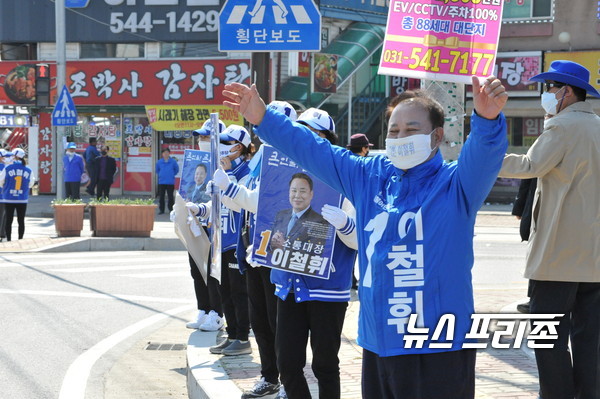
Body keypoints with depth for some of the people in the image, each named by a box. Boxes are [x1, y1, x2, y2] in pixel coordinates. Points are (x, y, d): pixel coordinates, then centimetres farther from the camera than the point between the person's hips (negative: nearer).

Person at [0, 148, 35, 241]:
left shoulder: (7, 168, -6)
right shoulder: (28, 170, -2)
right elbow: (30, 184, 7)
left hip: (9, 199, -1)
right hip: (23, 199, 1)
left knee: (9, 220, 5)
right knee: (21, 221, 7)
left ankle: (8, 240, 5)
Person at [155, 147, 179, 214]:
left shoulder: (173, 161, -2)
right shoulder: (159, 162, 2)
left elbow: (176, 169, 10)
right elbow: (156, 170, 17)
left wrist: (173, 174, 4)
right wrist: (160, 175, 8)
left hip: (170, 182, -2)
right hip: (161, 182, 2)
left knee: (170, 196, 2)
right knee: (161, 196, 4)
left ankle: (171, 209, 12)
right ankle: (161, 209, 12)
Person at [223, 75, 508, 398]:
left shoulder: (456, 183, -4)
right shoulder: (369, 177, 12)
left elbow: (482, 154, -25)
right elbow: (312, 150, 19)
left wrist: (486, 120, -46)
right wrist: (263, 119, 14)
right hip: (377, 344, 6)